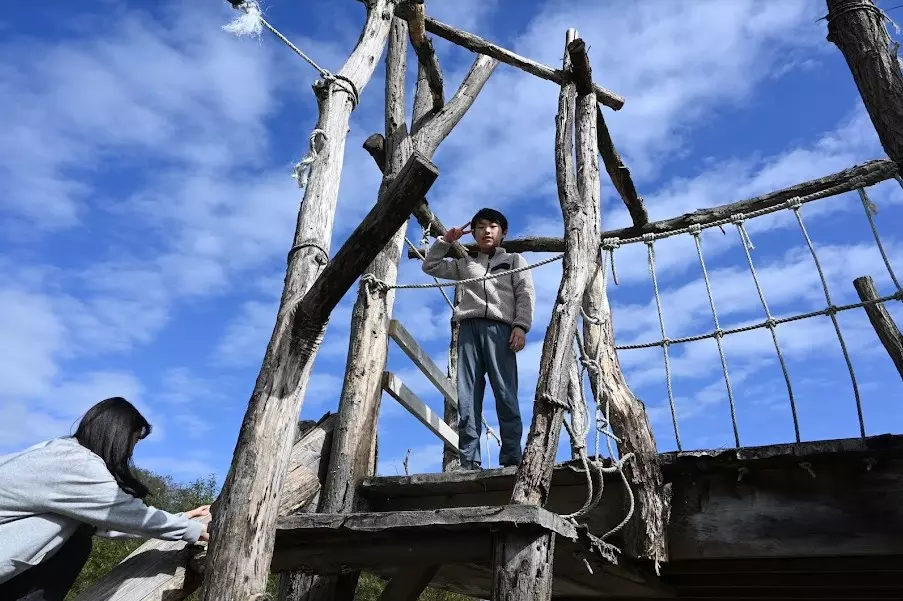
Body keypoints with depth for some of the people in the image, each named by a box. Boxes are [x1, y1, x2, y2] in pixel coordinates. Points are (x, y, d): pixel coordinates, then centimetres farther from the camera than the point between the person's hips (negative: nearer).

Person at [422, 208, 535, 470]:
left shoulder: (514, 260, 20)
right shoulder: (465, 263, 27)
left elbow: (525, 295, 7)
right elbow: (430, 265, 30)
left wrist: (520, 326, -7)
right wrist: (445, 241, 21)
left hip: (499, 328, -2)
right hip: (469, 328, 3)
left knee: (506, 395, -11)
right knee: (467, 398, -6)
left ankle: (511, 458, -12)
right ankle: (469, 461, -8)